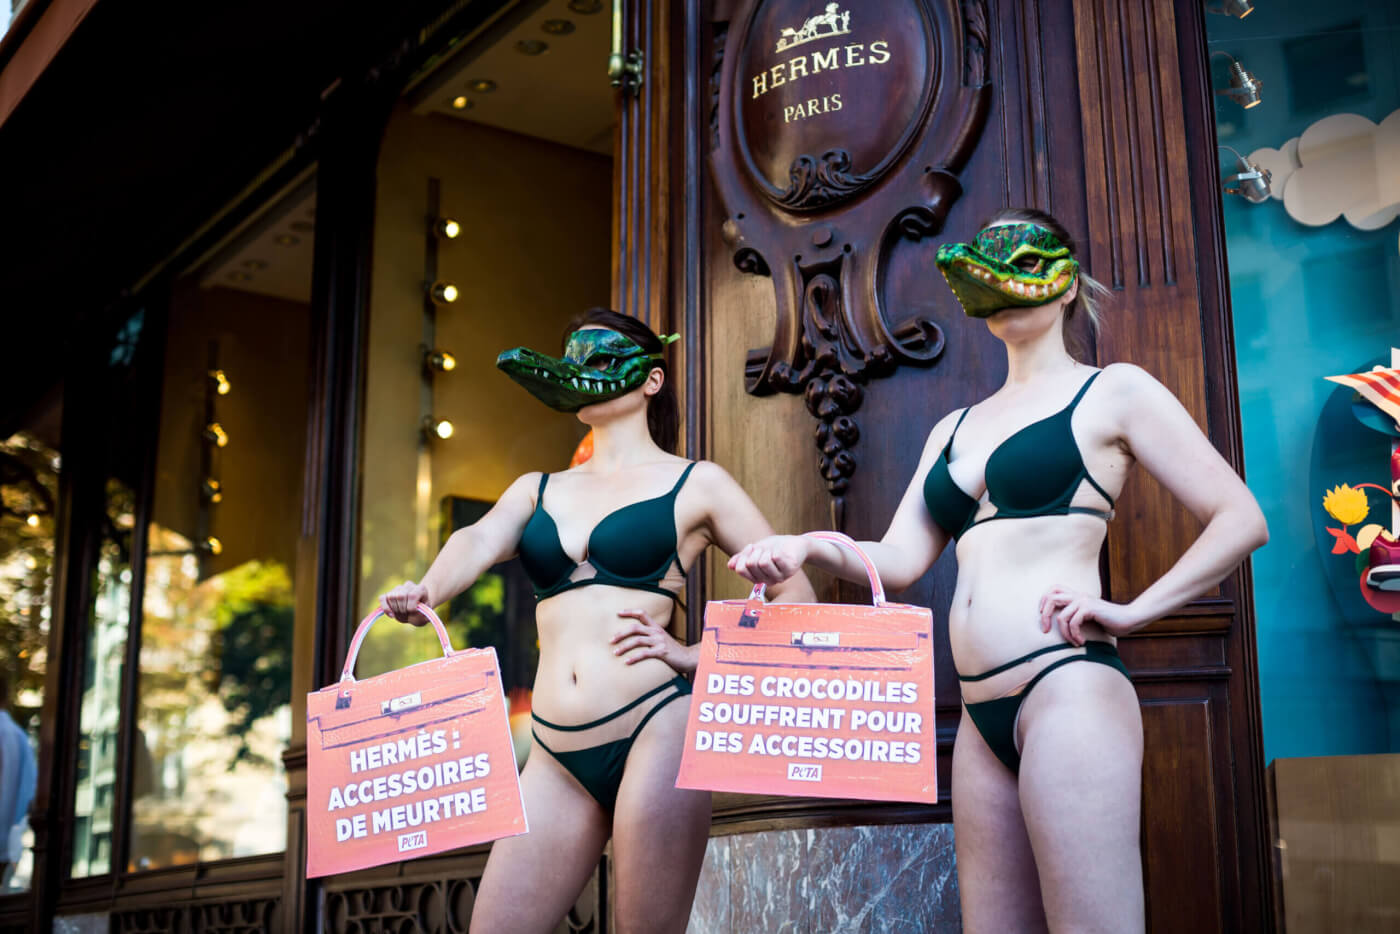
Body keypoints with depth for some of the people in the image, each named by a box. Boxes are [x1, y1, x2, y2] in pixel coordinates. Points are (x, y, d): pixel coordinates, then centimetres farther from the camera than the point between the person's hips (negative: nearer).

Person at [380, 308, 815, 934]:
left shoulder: (695, 484, 6)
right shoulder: (537, 490, 19)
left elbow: (796, 598, 5)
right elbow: (480, 540, -3)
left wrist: (695, 656, -6)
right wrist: (426, 590, -24)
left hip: (654, 733, -4)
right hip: (558, 757, 5)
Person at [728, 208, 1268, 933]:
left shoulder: (1113, 392, 5)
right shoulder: (953, 430, 23)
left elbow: (1240, 520, 1)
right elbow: (899, 559, 12)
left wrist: (1133, 611, -8)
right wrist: (809, 548, -7)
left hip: (1068, 689, -7)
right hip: (982, 715, 7)